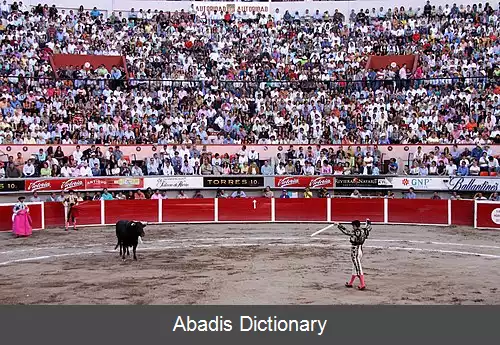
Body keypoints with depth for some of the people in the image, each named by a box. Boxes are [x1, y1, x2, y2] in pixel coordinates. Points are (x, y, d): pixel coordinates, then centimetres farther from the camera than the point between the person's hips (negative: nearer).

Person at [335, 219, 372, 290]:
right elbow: (369, 227, 22)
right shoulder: (363, 230, 2)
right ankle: (350, 283, 30)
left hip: (355, 251, -9)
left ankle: (363, 285, -2)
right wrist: (368, 221, 43)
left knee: (358, 268, -4)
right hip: (360, 250, 9)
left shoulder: (356, 232, -21)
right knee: (355, 267, 17)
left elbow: (346, 232, -25)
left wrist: (338, 225, -20)